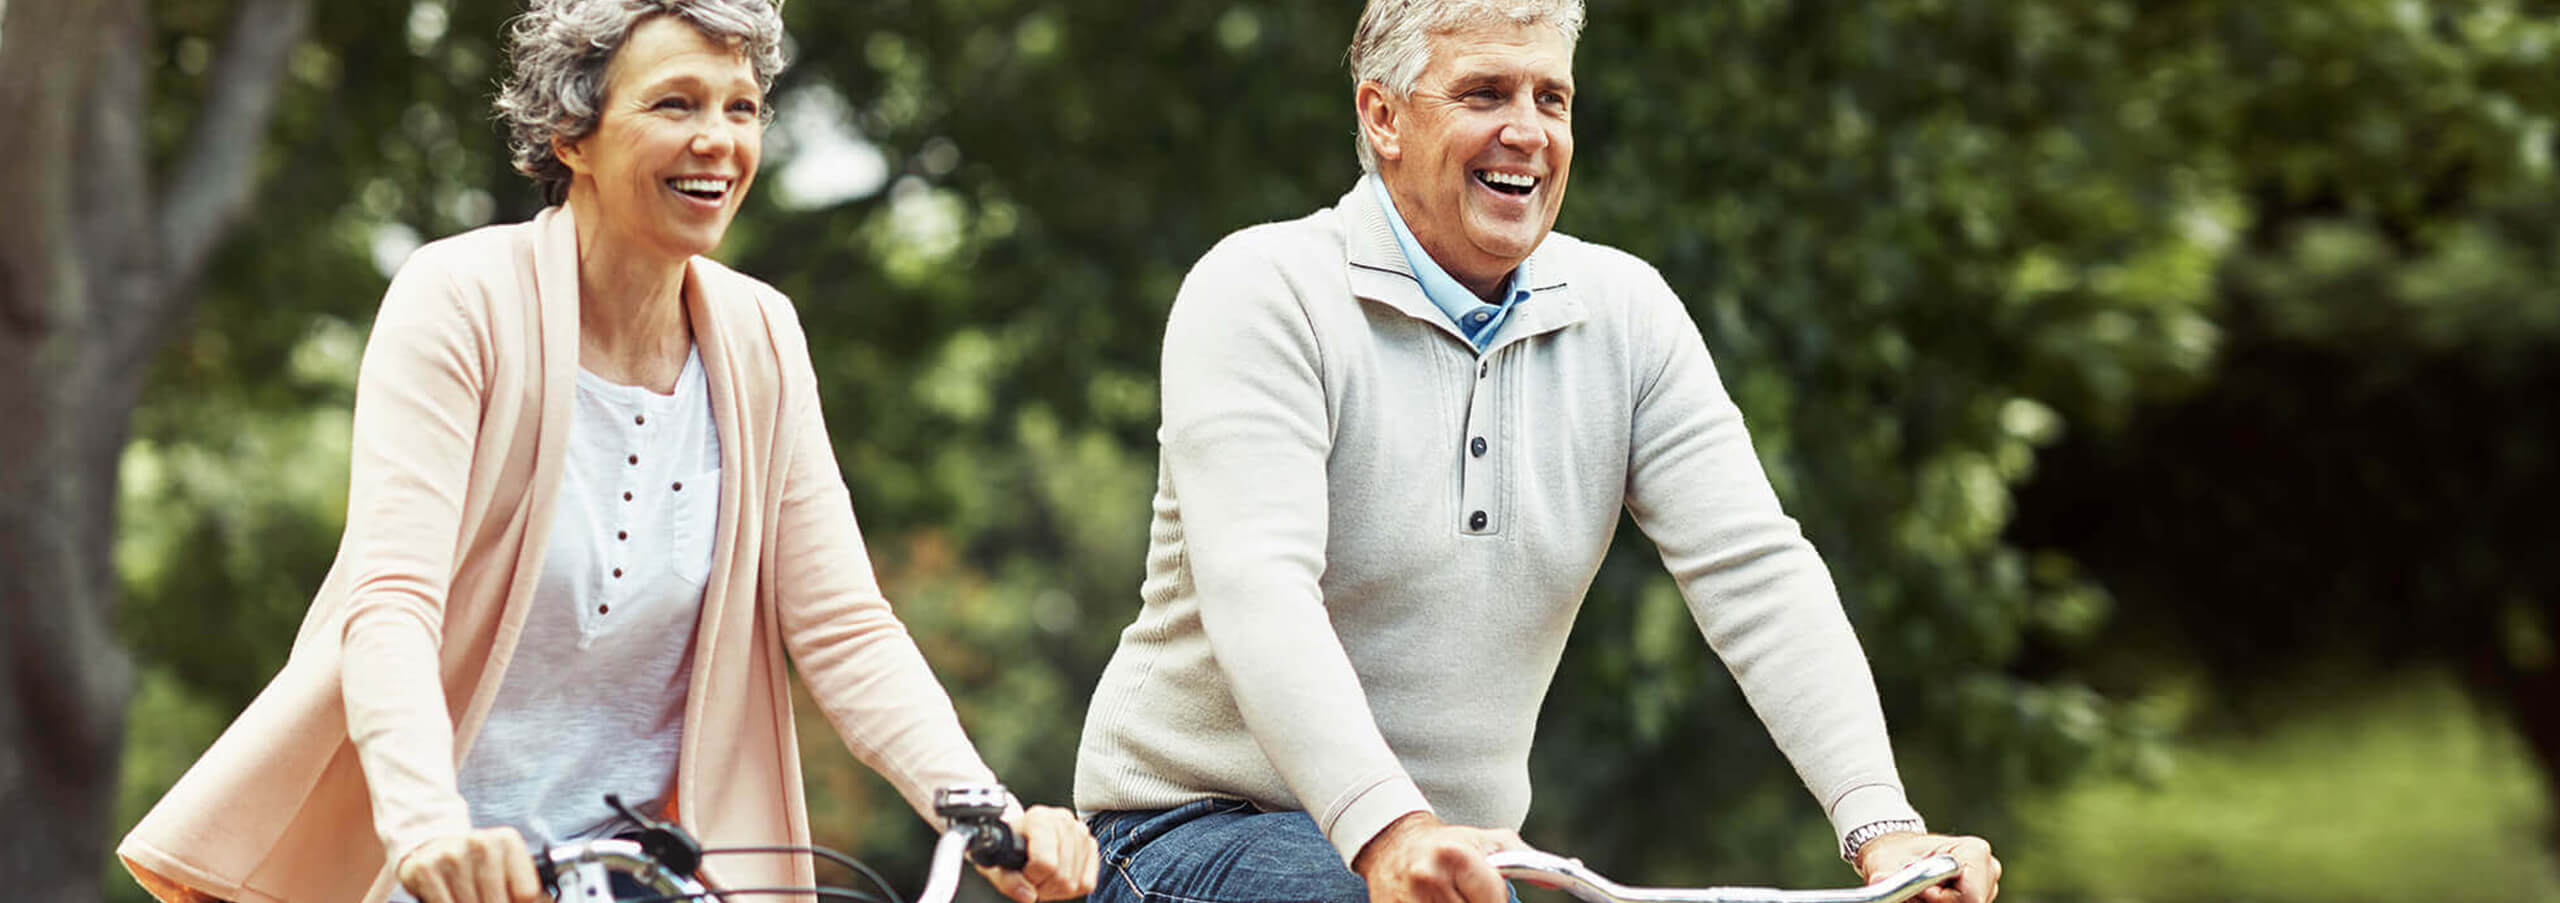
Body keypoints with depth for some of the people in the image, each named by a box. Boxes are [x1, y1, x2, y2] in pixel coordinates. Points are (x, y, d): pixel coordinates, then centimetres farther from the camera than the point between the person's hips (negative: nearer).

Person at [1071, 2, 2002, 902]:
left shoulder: (1627, 314, 2)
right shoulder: (1259, 292, -13)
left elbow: (1755, 572, -7)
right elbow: (1257, 587, -27)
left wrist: (1881, 826, -23)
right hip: (1208, 825, -5)